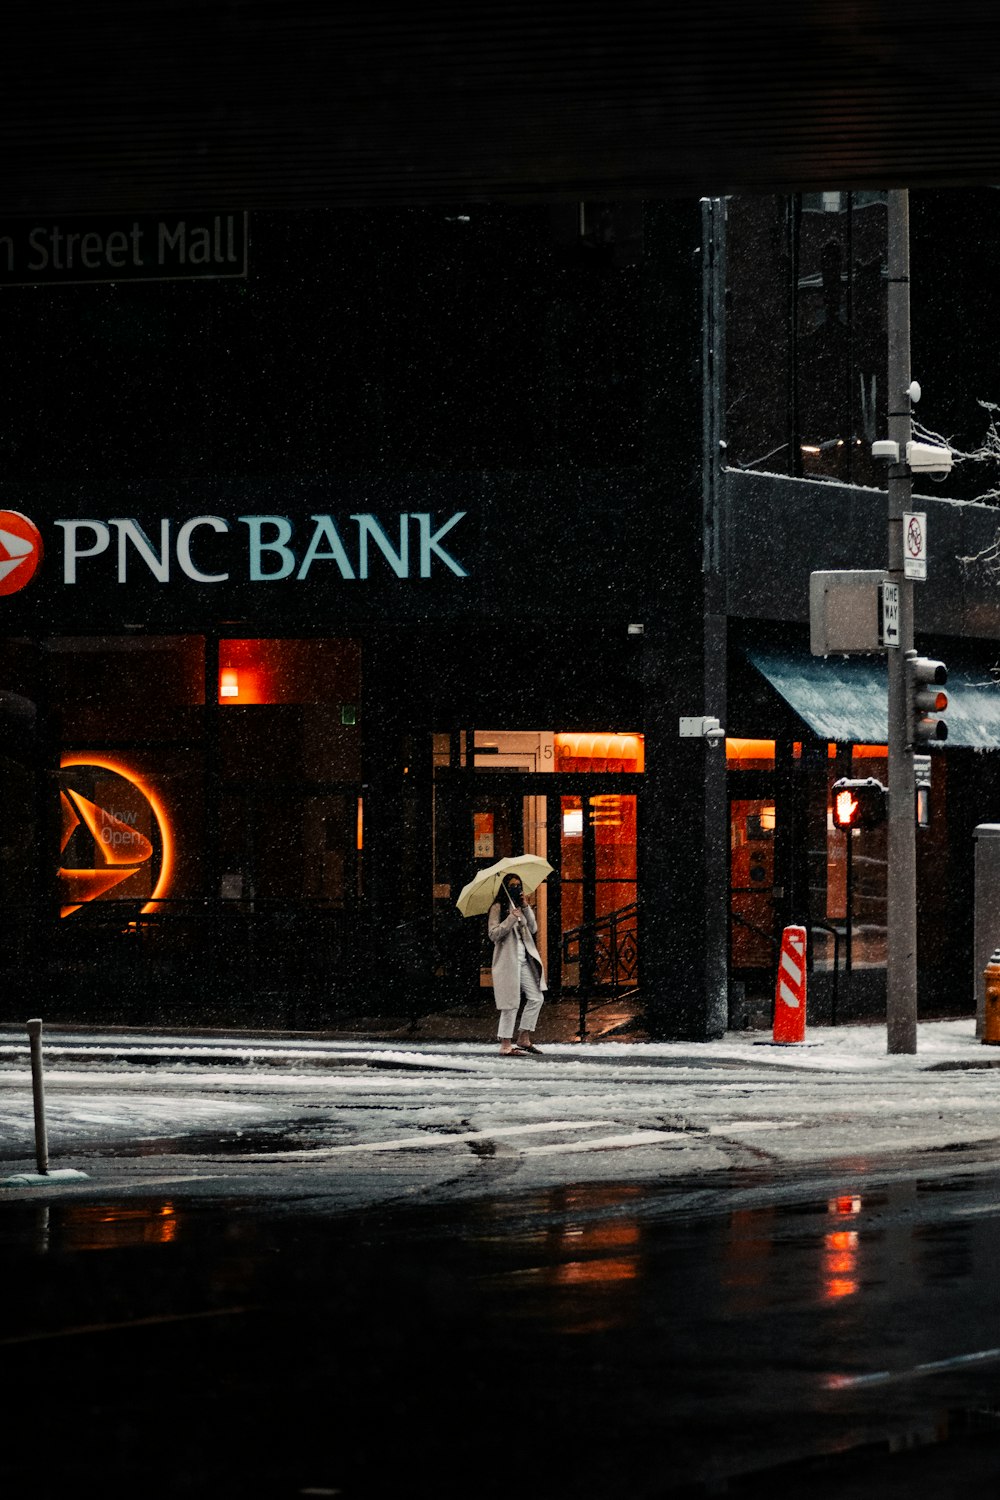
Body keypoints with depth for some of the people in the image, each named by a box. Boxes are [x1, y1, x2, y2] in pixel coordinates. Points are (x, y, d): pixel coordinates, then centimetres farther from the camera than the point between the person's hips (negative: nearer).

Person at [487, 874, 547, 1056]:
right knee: (511, 1003, -8)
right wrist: (511, 919, -20)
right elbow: (493, 934, -12)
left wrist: (526, 908, -3)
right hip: (508, 959, -8)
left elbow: (533, 929, 8)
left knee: (536, 998, 7)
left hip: (524, 959, 8)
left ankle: (524, 1039, 15)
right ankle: (506, 1045, -5)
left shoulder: (521, 907, 17)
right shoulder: (498, 908, -4)